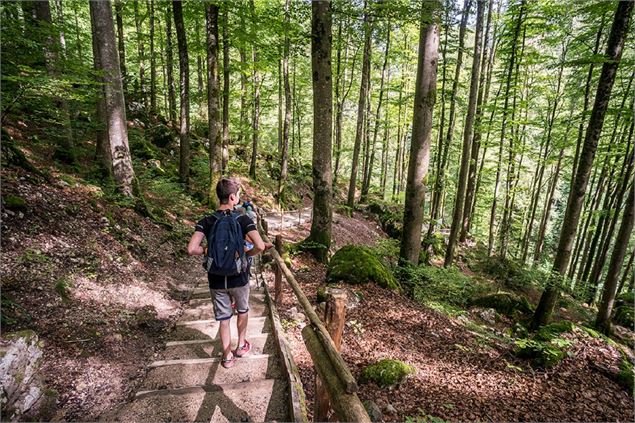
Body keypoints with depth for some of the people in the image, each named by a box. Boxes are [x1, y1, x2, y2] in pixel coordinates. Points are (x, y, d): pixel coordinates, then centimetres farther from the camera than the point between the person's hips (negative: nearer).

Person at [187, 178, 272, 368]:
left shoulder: (206, 222, -9)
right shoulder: (243, 220, -15)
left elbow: (191, 249, -18)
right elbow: (260, 246, -26)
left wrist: (207, 250, 1)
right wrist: (248, 253, -6)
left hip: (217, 280, 1)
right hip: (239, 278, -1)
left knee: (223, 318, 17)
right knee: (242, 311, 26)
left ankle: (227, 357, 30)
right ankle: (241, 346, 42)